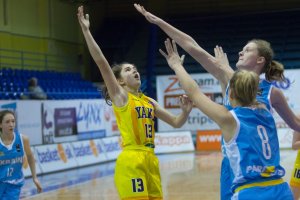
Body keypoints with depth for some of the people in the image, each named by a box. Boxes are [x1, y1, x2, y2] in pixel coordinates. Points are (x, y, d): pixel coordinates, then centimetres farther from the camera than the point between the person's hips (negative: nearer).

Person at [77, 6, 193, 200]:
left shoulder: (149, 101, 16)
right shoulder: (120, 96, 0)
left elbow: (176, 122, 18)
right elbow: (101, 62, -9)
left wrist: (186, 111, -3)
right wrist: (86, 30, -14)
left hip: (150, 160, 7)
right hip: (131, 162, -6)